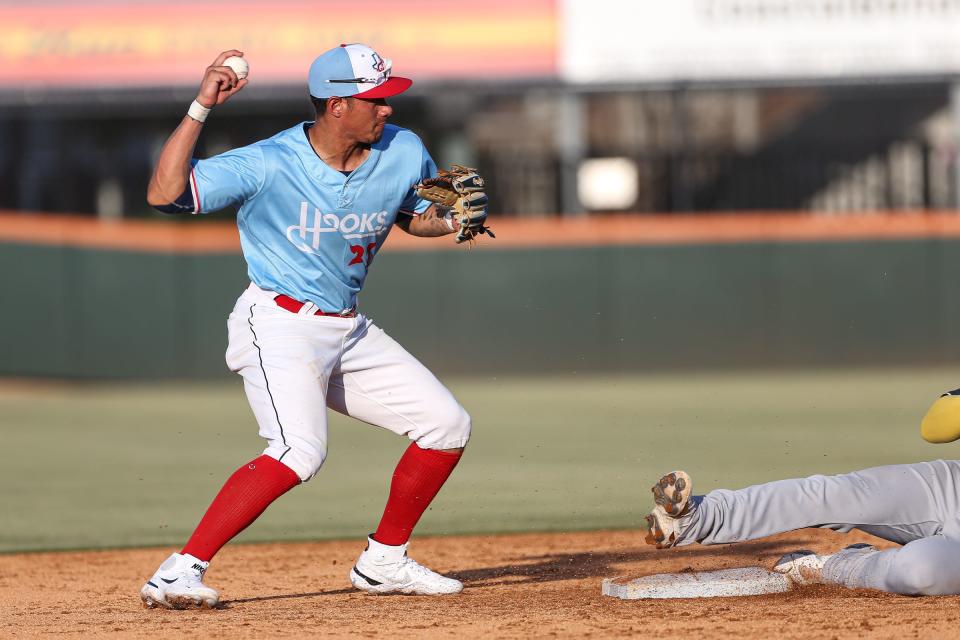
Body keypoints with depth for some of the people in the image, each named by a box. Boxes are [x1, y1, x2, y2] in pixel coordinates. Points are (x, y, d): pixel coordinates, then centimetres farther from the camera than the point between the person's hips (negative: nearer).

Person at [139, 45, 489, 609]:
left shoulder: (404, 154, -2)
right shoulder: (269, 164, -20)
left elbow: (418, 215, 19)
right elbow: (165, 195, -27)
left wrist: (456, 220, -4)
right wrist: (202, 107, -31)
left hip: (349, 333, 8)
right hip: (279, 325, -8)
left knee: (447, 425, 7)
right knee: (300, 452, -29)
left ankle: (383, 561, 22)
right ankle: (179, 573, -28)